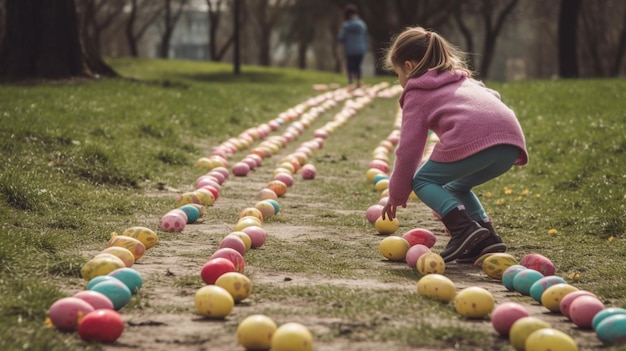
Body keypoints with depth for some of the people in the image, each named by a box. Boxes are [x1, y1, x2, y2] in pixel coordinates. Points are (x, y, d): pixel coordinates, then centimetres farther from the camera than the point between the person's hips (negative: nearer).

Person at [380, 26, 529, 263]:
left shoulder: (417, 93, 16)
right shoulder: (462, 78, 37)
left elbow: (409, 147, 13)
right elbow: (493, 97, 33)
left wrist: (397, 194, 21)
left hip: (471, 140, -7)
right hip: (511, 138, 7)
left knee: (423, 181, 13)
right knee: (456, 187, 29)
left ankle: (464, 227, -10)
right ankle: (487, 237, 11)